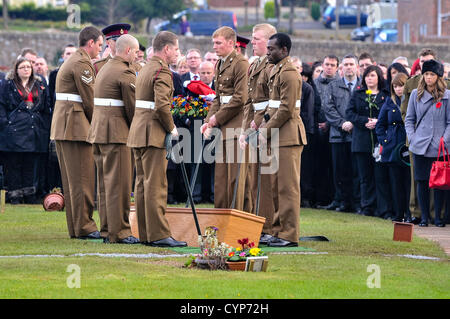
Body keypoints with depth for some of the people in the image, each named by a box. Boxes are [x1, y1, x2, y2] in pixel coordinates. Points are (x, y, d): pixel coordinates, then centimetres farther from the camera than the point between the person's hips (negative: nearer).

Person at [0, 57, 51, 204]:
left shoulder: (39, 85, 17)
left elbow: (46, 106, 18)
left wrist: (45, 125, 9)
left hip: (34, 130, 4)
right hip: (15, 130, -4)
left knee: (30, 164, 7)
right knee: (14, 163, -4)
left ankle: (30, 195, 12)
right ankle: (15, 196, -1)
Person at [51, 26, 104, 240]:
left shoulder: (72, 62, 21)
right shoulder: (82, 64, -12)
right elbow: (90, 101, -12)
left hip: (62, 126, 10)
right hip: (75, 127, -10)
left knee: (72, 179, 11)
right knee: (82, 179, -7)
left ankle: (75, 227, 15)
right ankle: (84, 226, -5)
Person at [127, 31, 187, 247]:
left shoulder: (145, 69, 19)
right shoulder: (162, 71, -12)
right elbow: (161, 105, -23)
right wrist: (171, 128, -11)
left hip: (138, 134, 10)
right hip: (153, 134, -10)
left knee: (142, 184, 10)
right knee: (156, 185, -9)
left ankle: (145, 234, 12)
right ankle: (159, 235, -10)